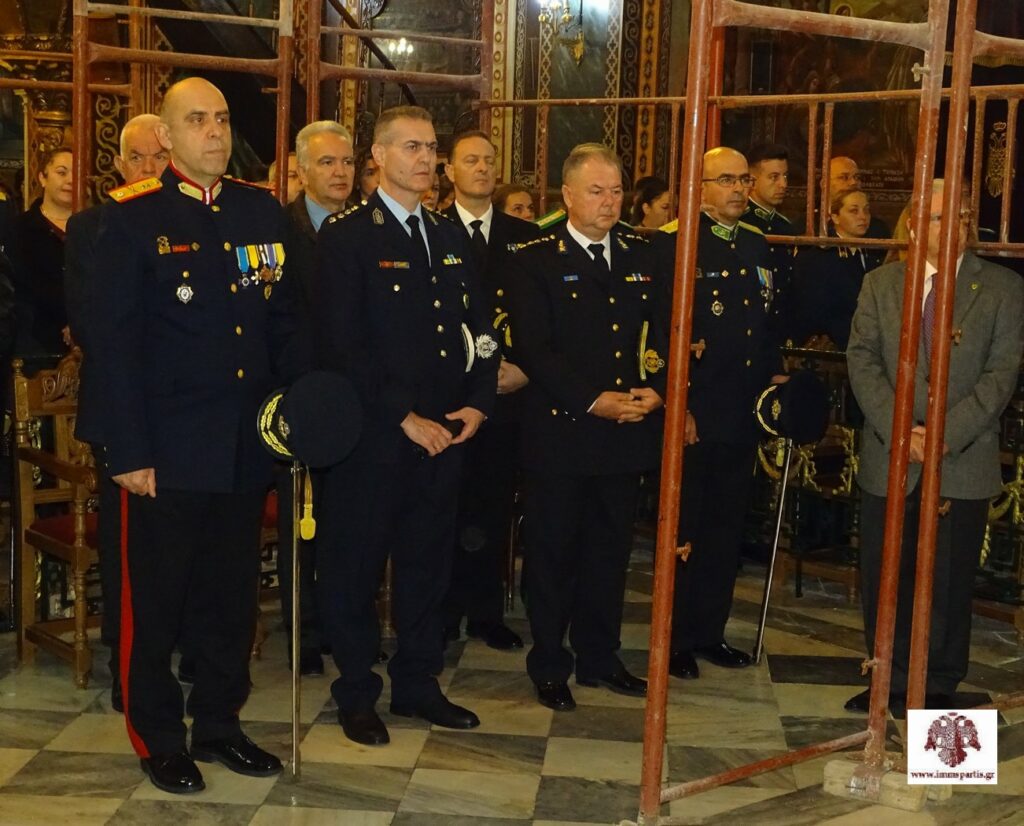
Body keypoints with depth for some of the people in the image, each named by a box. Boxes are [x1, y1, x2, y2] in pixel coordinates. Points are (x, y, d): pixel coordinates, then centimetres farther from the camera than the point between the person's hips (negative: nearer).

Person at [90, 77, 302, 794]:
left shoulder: (263, 211, 9)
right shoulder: (134, 218, -4)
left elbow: (285, 323, 11)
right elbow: (116, 341, -7)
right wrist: (129, 451, -11)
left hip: (248, 445, 4)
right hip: (170, 447, -4)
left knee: (233, 594, 14)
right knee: (156, 597, 7)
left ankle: (220, 722, 30)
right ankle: (158, 738, 24)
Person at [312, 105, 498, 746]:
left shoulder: (452, 237, 13)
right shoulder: (347, 236, -7)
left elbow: (479, 327, 13)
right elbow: (343, 344, -14)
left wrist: (477, 403, -1)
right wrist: (404, 417, -15)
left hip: (444, 430, 6)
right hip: (373, 433, -6)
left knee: (428, 560, 13)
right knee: (356, 564, 5)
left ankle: (417, 683, 27)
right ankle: (357, 693, 19)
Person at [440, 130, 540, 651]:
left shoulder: (525, 237, 9)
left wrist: (525, 369, -6)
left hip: (506, 391, 3)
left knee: (495, 507, 8)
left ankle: (486, 612, 20)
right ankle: (442, 614, 17)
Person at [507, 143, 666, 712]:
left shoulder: (641, 255, 11)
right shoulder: (535, 261, -4)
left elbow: (663, 330, 12)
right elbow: (533, 349, -11)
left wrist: (656, 389, -7)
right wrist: (594, 401, -17)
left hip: (627, 431, 5)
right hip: (560, 432, -4)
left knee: (610, 551, 14)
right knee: (552, 553, 6)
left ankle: (600, 658, 28)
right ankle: (549, 666, 21)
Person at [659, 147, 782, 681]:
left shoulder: (757, 247, 13)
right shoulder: (674, 244, -9)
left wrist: (773, 380, 10)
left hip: (742, 415, 7)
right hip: (692, 415, -7)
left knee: (726, 530, 14)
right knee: (684, 531, 3)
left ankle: (709, 631, 27)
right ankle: (676, 639, 15)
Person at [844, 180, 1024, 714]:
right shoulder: (881, 283, 9)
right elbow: (862, 360, 1)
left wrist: (947, 435, -15)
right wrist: (897, 430, -12)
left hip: (963, 462, -2)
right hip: (889, 460, 2)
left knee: (949, 583, 4)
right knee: (883, 577, 7)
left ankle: (940, 686, 19)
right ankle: (891, 680, 22)